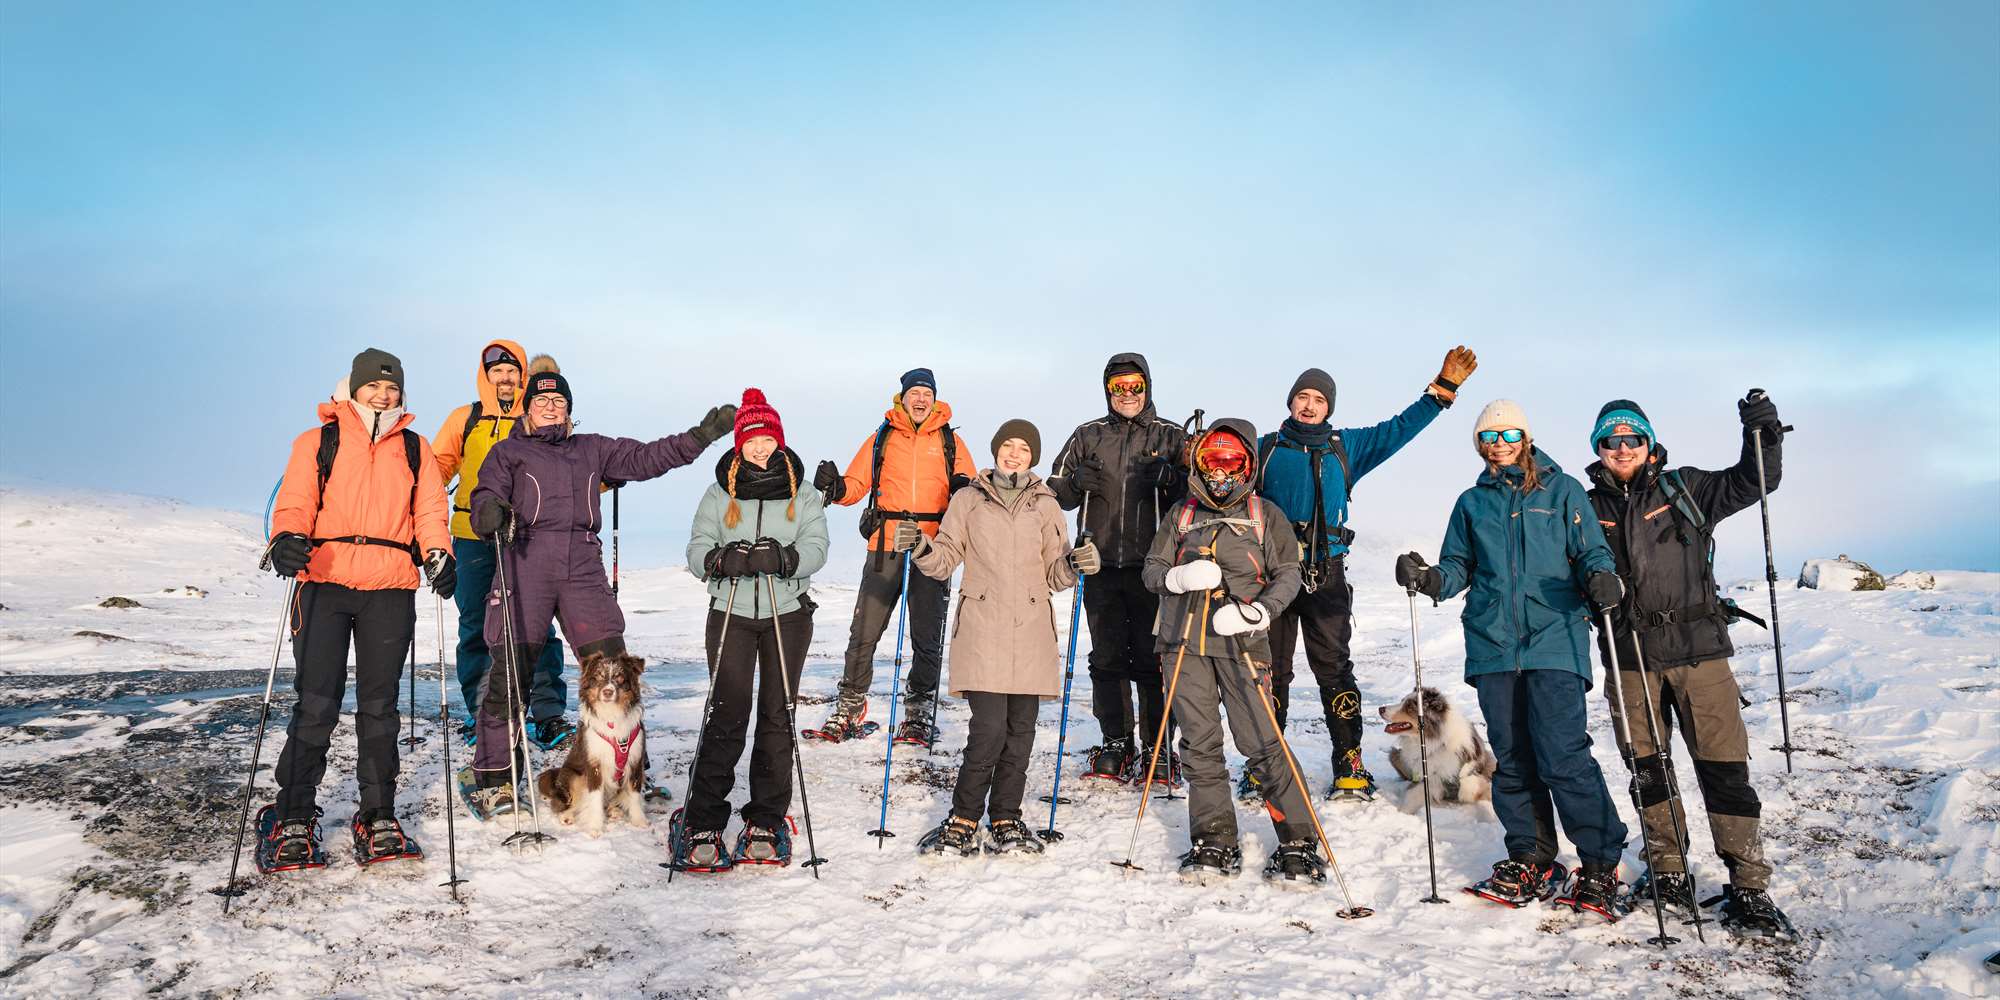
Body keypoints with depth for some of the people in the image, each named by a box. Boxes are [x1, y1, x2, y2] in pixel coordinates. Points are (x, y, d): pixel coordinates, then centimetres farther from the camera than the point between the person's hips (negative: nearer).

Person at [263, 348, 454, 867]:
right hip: (324, 583, -2)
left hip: (391, 589, 2)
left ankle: (378, 818, 13)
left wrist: (438, 555, -10)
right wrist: (287, 538, -20)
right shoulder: (317, 442, 11)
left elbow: (430, 511, 9)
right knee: (316, 703, -4)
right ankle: (293, 819, 6)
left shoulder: (415, 449, 16)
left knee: (379, 704, 6)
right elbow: (295, 503, 2)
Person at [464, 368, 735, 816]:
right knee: (509, 675, -6)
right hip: (525, 565, -2)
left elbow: (647, 458, 19)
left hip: (583, 568, 3)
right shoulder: (508, 451, 15)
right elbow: (485, 497, 4)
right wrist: (489, 512, -21)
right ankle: (494, 779, 6)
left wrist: (701, 435, 8)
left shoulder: (592, 450, 23)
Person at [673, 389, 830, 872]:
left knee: (777, 715, 4)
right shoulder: (720, 494, 8)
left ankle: (766, 821, 14)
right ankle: (703, 824, 2)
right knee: (727, 715, -6)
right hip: (731, 612, -1)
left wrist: (782, 557, -26)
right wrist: (722, 560, -22)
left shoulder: (803, 495, 7)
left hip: (788, 613, 1)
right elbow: (697, 550, 1)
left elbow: (816, 549, -4)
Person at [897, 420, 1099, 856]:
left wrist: (1074, 565, -8)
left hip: (1030, 632, 3)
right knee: (989, 729, -12)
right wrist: (921, 548, -12)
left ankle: (1005, 820, 18)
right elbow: (945, 560, 7)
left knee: (1020, 731, 4)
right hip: (982, 629, -2)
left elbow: (1053, 575, 12)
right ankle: (962, 821, 2)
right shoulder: (969, 500, 9)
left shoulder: (1046, 506, 13)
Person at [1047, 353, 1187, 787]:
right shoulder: (1087, 436, 12)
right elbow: (1055, 493, 13)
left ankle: (1158, 747, 7)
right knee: (1107, 658, 6)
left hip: (1151, 565, -2)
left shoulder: (1170, 437, 6)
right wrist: (1076, 482, -8)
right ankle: (1115, 743, 17)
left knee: (1151, 659, -3)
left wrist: (1170, 477, -15)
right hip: (1102, 565, 2)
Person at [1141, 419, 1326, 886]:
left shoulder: (1265, 514, 8)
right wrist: (1179, 576, -10)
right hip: (1185, 643, 3)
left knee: (1262, 742, -8)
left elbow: (1287, 574, 4)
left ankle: (1299, 844, 1)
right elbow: (1151, 570, 12)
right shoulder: (1180, 514, 14)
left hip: (1241, 642, -3)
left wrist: (1256, 612, -13)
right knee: (1199, 745, 4)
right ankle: (1215, 843, 13)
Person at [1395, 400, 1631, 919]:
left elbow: (1591, 551, 3)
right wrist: (1428, 578, -6)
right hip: (1493, 643, 4)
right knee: (1512, 759, 8)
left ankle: (1601, 864, 1)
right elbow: (1459, 567, 15)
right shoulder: (1472, 503, 17)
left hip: (1554, 639, -4)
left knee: (1563, 755, -11)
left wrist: (1600, 577, -20)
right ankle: (1530, 860, 20)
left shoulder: (1562, 491, 8)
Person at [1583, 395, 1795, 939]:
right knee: (1646, 769, 8)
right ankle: (1668, 874, 21)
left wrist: (1762, 434, -9)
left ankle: (1748, 888, 3)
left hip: (1698, 649, -1)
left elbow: (1752, 483, 6)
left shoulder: (1682, 490, 8)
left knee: (1724, 766, -5)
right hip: (1630, 656, 2)